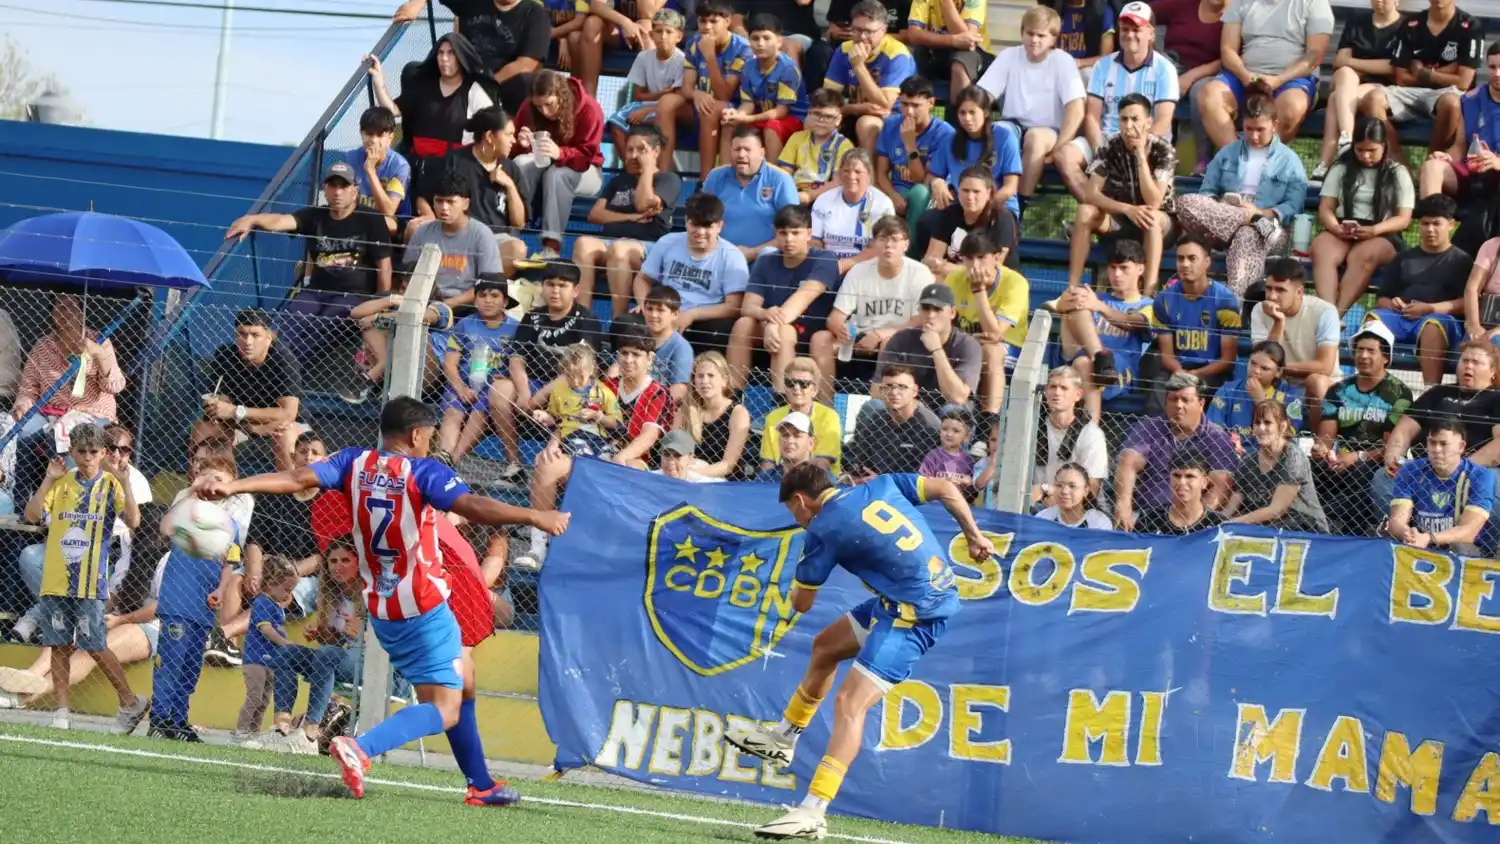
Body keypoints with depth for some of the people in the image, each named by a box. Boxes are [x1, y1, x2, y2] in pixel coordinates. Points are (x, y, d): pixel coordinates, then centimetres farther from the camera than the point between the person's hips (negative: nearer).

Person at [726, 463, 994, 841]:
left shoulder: (823, 530, -10)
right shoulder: (881, 486, 7)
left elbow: (801, 603, 1)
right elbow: (946, 489, 6)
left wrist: (800, 579, 23)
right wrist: (973, 536, 13)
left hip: (915, 615, -9)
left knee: (850, 702, -15)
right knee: (827, 645, 24)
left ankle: (812, 813, -23)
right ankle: (783, 737, 42)